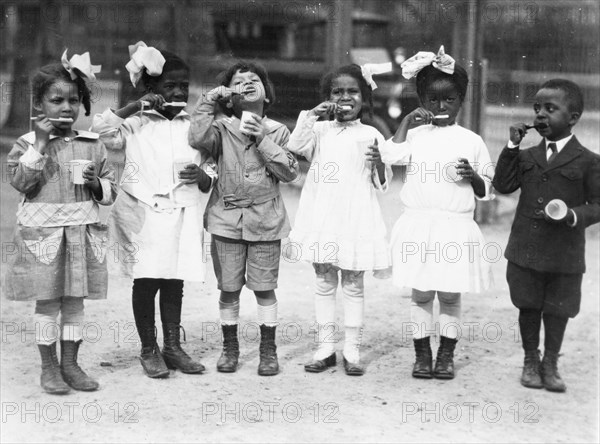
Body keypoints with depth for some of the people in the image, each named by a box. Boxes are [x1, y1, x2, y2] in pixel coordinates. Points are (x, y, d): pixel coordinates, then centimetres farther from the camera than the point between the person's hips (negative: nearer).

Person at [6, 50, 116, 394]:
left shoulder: (92, 145, 6)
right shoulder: (28, 144, 0)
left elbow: (111, 191, 10)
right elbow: (21, 182, -14)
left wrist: (96, 183, -12)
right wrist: (40, 144, -16)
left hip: (83, 232, 3)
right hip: (43, 233, -2)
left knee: (75, 301, 9)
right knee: (47, 302, 3)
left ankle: (70, 364, 20)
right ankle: (49, 367, 15)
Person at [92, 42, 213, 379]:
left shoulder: (194, 126, 10)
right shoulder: (136, 124, 2)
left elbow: (210, 181, 13)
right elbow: (102, 129, -16)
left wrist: (201, 176, -11)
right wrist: (138, 105, -13)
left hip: (182, 215, 3)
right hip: (144, 214, -2)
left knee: (174, 283, 7)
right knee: (146, 282, 0)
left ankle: (173, 346, 18)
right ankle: (148, 349, 12)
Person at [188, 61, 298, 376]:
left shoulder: (277, 131, 4)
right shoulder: (222, 128, 1)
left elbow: (290, 172, -6)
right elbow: (198, 139, -20)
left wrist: (263, 141, -13)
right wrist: (209, 100, -12)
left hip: (265, 220, 0)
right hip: (226, 218, 0)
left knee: (264, 288, 4)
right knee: (229, 288, 7)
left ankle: (268, 350, 17)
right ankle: (229, 347, 22)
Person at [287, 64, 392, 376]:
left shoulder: (371, 135, 3)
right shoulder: (319, 130, 7)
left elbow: (382, 183, 2)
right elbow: (294, 147, -9)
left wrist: (378, 163, -18)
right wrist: (312, 115, -12)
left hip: (355, 218, -2)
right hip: (321, 217, 2)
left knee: (353, 285, 5)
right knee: (324, 283, 8)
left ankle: (352, 350, 13)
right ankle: (325, 348, 17)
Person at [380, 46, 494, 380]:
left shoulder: (471, 141, 4)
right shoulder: (416, 135, 4)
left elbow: (486, 190, 7)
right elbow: (391, 155, -16)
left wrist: (473, 176, -12)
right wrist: (407, 122, -10)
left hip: (457, 228, 0)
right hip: (419, 226, 0)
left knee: (450, 294, 6)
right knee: (421, 293, 6)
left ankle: (447, 355, 19)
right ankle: (422, 354, 17)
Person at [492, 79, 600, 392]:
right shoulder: (527, 156, 7)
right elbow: (503, 185, -2)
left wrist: (574, 215, -22)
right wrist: (512, 146, -7)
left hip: (564, 254, -3)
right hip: (525, 250, 3)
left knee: (557, 310, 9)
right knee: (528, 306, 13)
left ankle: (550, 364, 26)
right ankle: (530, 361, 29)